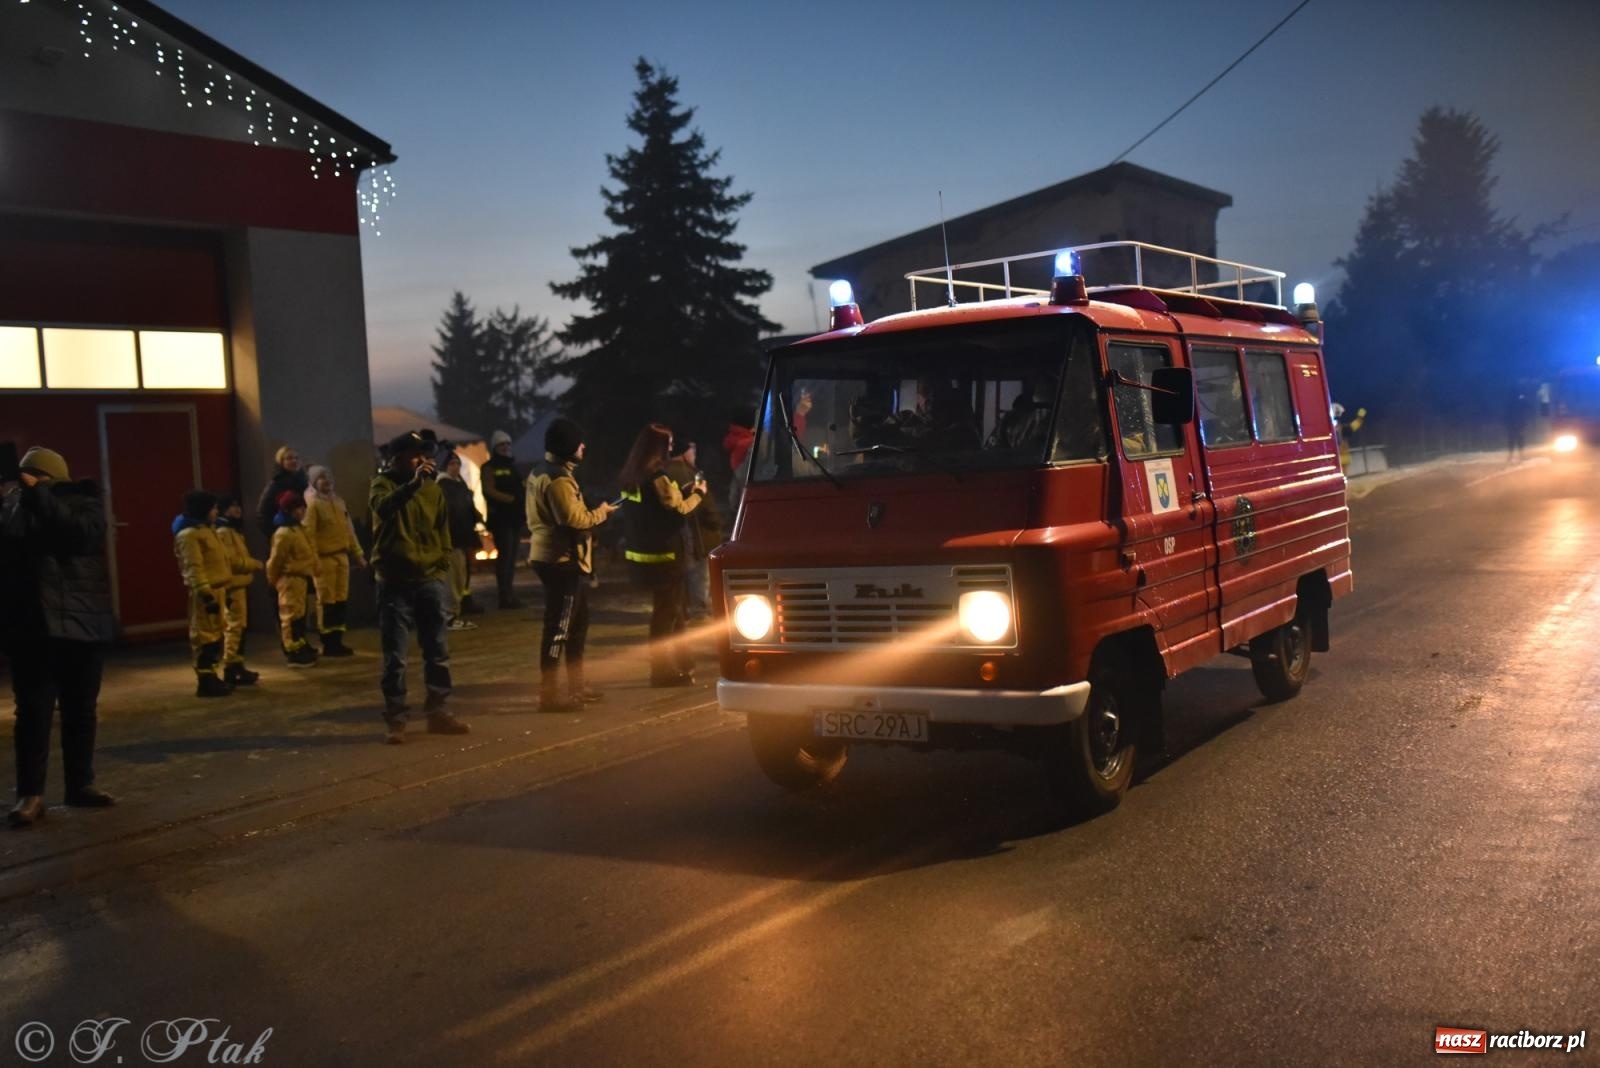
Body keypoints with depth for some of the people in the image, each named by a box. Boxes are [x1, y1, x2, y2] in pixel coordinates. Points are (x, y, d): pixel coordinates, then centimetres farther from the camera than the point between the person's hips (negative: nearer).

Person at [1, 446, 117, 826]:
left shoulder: (83, 500, 1)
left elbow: (82, 531, -20)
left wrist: (38, 493, -18)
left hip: (80, 622, 0)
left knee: (80, 708, 8)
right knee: (33, 710, -3)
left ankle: (81, 784, 19)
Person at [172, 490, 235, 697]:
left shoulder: (206, 529, 17)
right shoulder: (189, 534, -14)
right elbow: (194, 568, -21)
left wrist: (224, 589, 23)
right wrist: (206, 594, -26)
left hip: (216, 588, 10)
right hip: (205, 591, -10)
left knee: (215, 634, 14)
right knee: (204, 635, -8)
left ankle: (212, 677, 21)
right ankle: (205, 681, -5)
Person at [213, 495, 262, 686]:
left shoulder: (234, 530, 20)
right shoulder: (223, 532, -14)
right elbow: (231, 560, -21)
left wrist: (252, 565, 11)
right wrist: (255, 564, -12)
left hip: (240, 585, 11)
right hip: (233, 587, -11)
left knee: (239, 627, 14)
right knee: (234, 627, -10)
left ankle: (237, 665, 21)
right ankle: (231, 670, -9)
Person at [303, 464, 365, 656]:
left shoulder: (339, 501, 14)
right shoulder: (313, 505, -7)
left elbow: (349, 529, 18)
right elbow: (309, 534, -14)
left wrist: (357, 553, 16)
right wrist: (314, 560, -20)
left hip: (342, 556, 7)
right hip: (325, 557, -7)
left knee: (341, 599, 8)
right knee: (326, 601, -3)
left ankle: (337, 641, 15)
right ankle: (328, 643, 3)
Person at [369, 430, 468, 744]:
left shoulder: (433, 490, 9)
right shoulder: (383, 483, -4)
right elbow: (384, 506, -27)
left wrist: (442, 566, 7)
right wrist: (414, 482, -37)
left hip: (429, 581, 4)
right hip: (394, 583, -4)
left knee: (437, 652, 8)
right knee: (395, 656, -2)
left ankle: (437, 712, 17)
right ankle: (395, 719, 4)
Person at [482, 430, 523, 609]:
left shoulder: (513, 466, 20)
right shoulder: (490, 468, -2)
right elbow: (490, 491, -12)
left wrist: (523, 500, 8)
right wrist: (512, 499, -17)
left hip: (515, 516, 7)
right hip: (500, 517, -7)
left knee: (512, 555, 8)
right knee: (505, 554, -11)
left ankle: (509, 593, 13)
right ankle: (505, 596, -12)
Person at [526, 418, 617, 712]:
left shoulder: (543, 473, 17)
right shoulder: (557, 479, -18)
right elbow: (574, 519, -25)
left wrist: (592, 512, 7)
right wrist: (600, 512, -9)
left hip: (558, 558, 11)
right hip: (561, 560, -11)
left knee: (577, 622, 19)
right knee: (559, 627, -8)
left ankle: (576, 685, 28)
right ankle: (549, 693, -6)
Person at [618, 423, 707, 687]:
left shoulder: (630, 476, 8)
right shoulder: (656, 477, -18)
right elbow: (678, 509, -13)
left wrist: (686, 493, 14)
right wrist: (698, 494, 4)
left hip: (641, 553, 9)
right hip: (663, 555, -8)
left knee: (670, 610, 18)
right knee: (666, 612, 1)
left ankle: (681, 665, 27)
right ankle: (662, 671, 7)